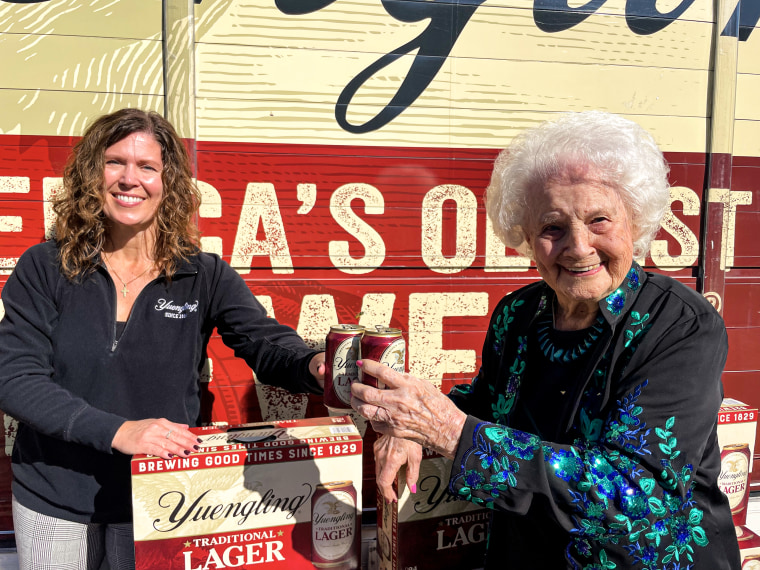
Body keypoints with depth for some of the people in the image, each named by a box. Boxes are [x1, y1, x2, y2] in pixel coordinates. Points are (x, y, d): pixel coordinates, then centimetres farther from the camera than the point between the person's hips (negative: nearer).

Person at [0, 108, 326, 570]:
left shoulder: (204, 276, -7)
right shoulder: (44, 269, -7)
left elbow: (267, 344, -15)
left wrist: (315, 367, -39)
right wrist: (117, 430, -27)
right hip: (54, 499, 1)